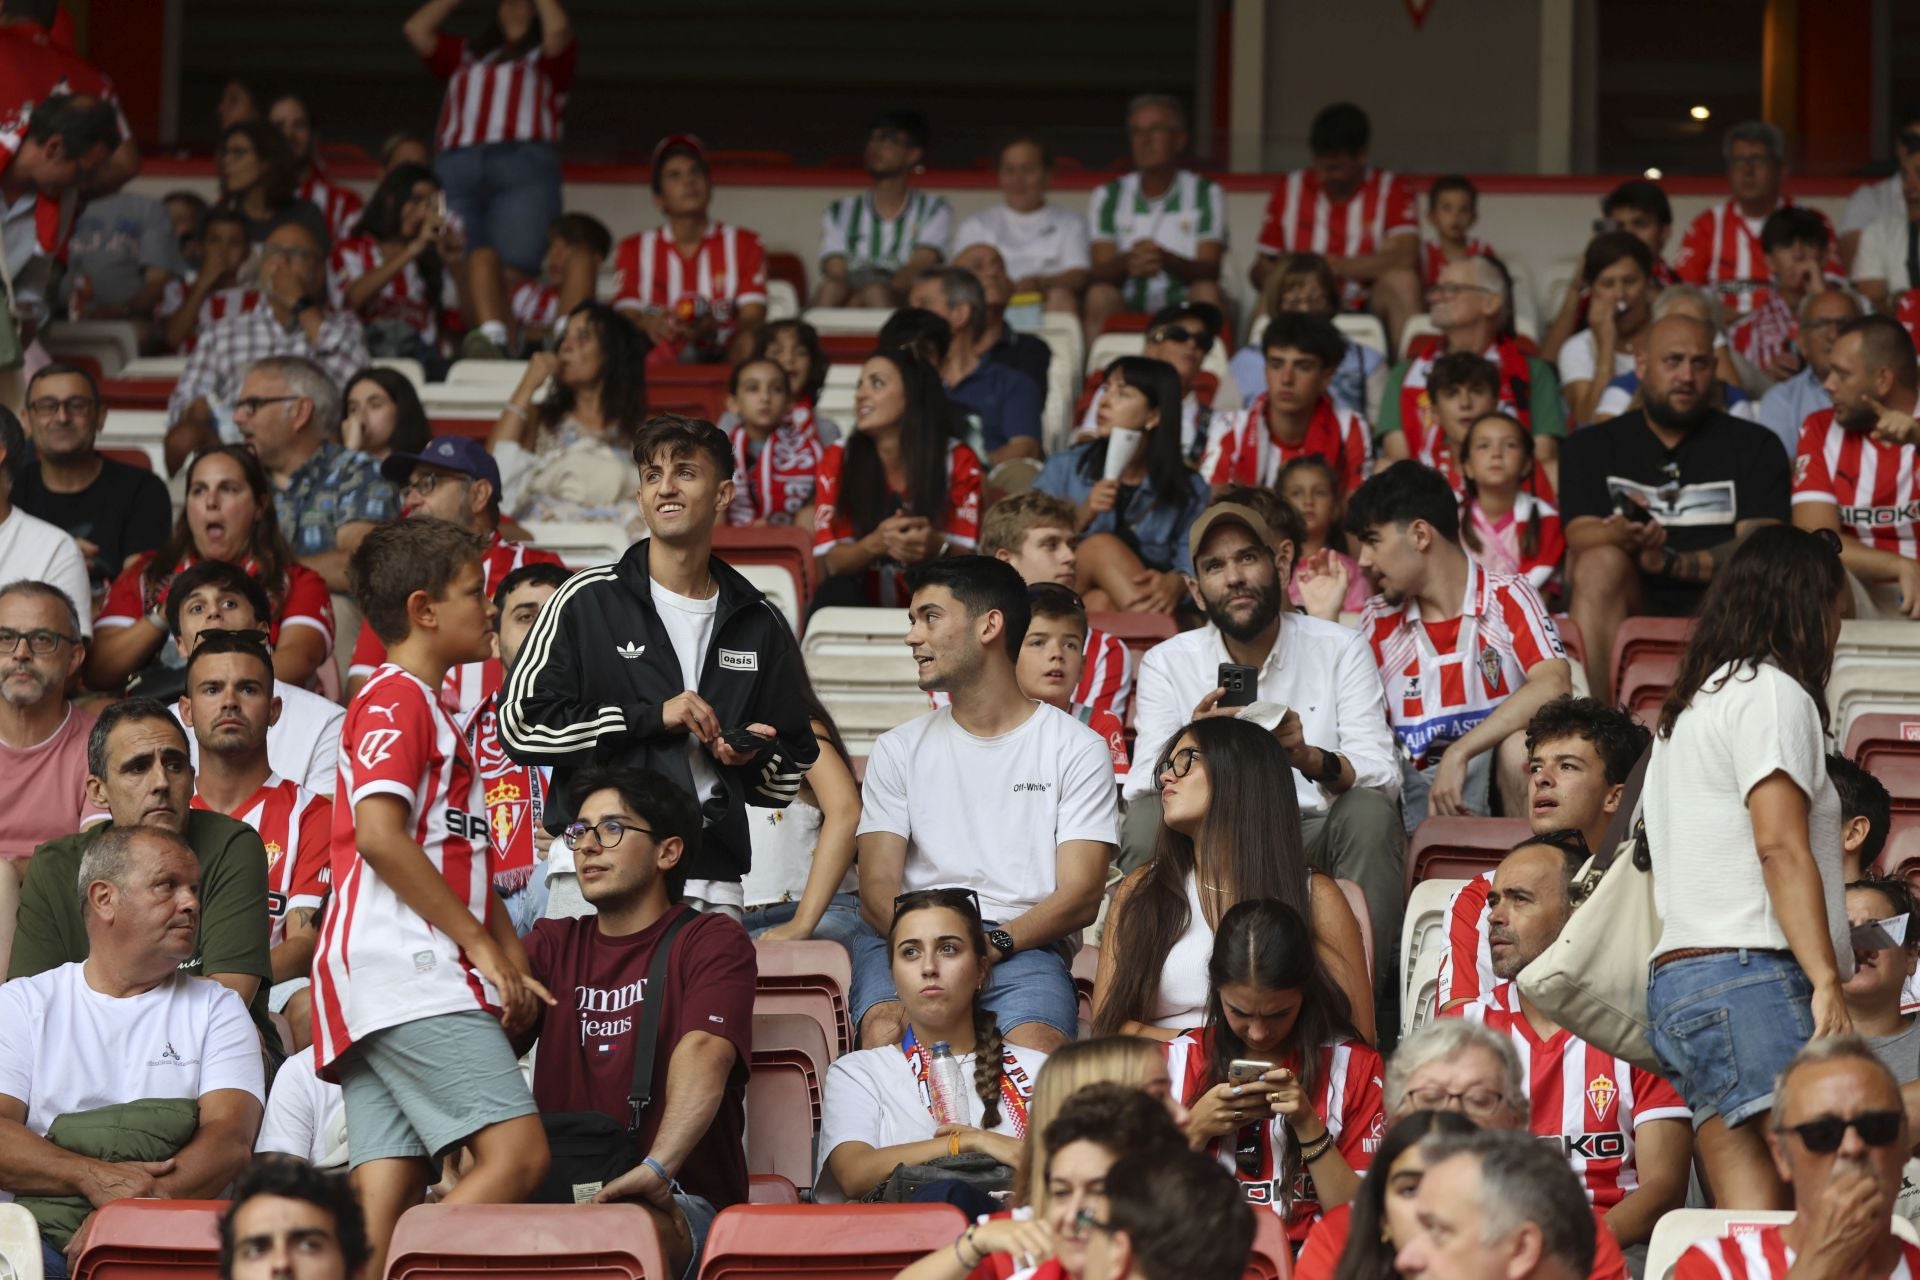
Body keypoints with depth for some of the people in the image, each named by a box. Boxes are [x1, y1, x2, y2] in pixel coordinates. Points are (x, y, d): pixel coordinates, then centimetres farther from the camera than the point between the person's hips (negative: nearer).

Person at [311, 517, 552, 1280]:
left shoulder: (428, 710, 27)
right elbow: (380, 834, -18)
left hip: (383, 988, 10)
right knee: (517, 1152, -17)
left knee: (388, 1195, 0)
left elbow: (460, 856, 29)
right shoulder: (395, 699, -5)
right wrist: (482, 944, -13)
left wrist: (509, 959, 14)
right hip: (412, 974, -10)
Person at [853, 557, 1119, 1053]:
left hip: (1022, 943, -2)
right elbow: (877, 887, 6)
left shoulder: (1079, 750, 10)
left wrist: (994, 943, -18)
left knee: (1037, 1048, -36)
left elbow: (1081, 896, 0)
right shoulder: (898, 750, 18)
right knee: (886, 1032, -34)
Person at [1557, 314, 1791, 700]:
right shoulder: (1593, 446, 16)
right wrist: (1624, 536, -25)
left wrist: (1674, 562, -19)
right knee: (1600, 563, -30)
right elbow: (1580, 536, 0)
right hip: (1631, 605, 1)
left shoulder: (1755, 446, 13)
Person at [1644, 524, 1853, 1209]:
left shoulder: (1685, 709, 25)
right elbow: (1781, 847, -12)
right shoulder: (1772, 692, -1)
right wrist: (1827, 981, -17)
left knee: (1751, 1222, -2)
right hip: (1750, 975, -9)